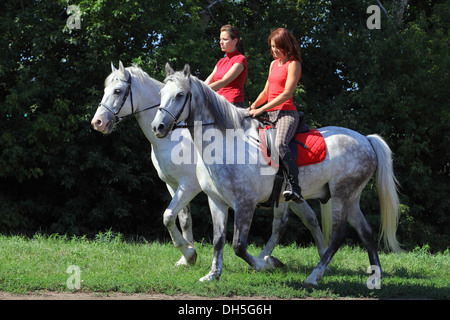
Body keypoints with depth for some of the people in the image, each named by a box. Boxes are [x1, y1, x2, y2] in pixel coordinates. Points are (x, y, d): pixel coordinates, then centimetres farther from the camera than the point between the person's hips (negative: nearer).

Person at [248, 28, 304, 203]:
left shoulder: (293, 64, -5)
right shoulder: (274, 64, 20)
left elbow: (286, 94, -14)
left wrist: (262, 109, -17)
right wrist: (253, 106, 7)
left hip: (286, 113, -9)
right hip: (270, 114, 9)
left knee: (280, 144, -33)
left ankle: (295, 188, -39)